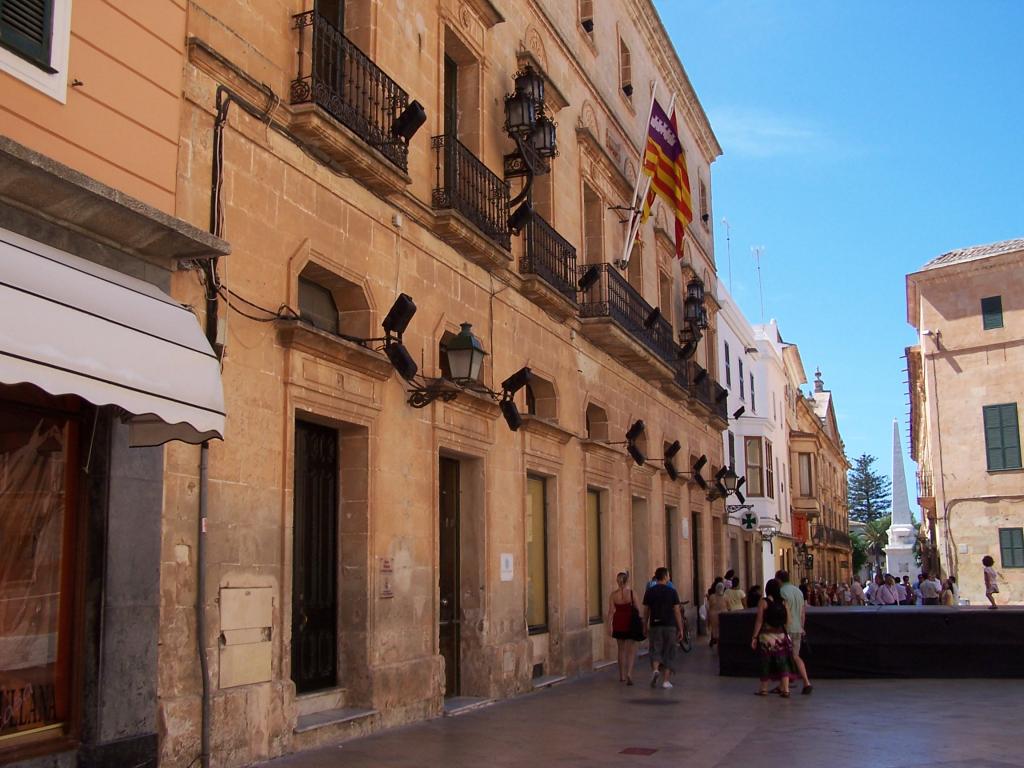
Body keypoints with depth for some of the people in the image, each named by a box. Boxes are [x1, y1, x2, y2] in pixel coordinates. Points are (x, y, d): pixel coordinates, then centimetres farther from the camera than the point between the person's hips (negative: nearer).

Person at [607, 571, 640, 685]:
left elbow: (611, 612, -5)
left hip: (618, 624, 3)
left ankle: (622, 676, 24)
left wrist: (609, 625, 1)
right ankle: (629, 673, -19)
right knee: (631, 650, 2)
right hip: (630, 624, -3)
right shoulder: (632, 593, -9)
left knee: (621, 650, 17)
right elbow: (637, 609, -3)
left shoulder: (613, 595, -5)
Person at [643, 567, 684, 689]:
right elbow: (677, 612, -4)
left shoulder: (649, 592, 2)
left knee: (655, 651, 6)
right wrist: (681, 629, 1)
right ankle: (666, 680, 6)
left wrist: (646, 627, 16)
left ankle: (655, 669, -21)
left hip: (655, 625, 1)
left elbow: (646, 611, 5)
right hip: (670, 625, -1)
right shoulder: (672, 592, -3)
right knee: (668, 653, 7)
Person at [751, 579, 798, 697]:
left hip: (766, 635, -2)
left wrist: (754, 637, -4)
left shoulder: (763, 602, -8)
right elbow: (788, 620, 1)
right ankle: (785, 689, 1)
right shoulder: (783, 602, 0)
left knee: (766, 662, 8)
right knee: (783, 663, 6)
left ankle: (764, 688, 18)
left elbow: (759, 621, -9)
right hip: (781, 636, 2)